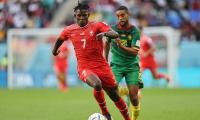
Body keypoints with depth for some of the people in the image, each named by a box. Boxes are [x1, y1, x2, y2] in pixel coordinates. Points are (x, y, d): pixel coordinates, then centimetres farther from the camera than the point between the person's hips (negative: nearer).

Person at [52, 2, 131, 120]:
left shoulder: (98, 25, -4)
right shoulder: (69, 30, 3)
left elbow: (115, 34, -19)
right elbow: (60, 39, 25)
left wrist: (104, 33, -38)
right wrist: (55, 50, 37)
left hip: (102, 66, 1)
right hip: (84, 68, -1)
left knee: (115, 96, 6)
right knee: (97, 85, -32)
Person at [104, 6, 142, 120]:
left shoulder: (135, 31, -10)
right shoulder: (112, 29, -4)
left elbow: (135, 52, -17)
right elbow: (107, 43, 17)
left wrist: (122, 46, -32)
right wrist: (105, 59, 20)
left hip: (132, 65, -1)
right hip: (117, 65, 1)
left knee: (133, 96, -7)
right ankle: (125, 92, 5)